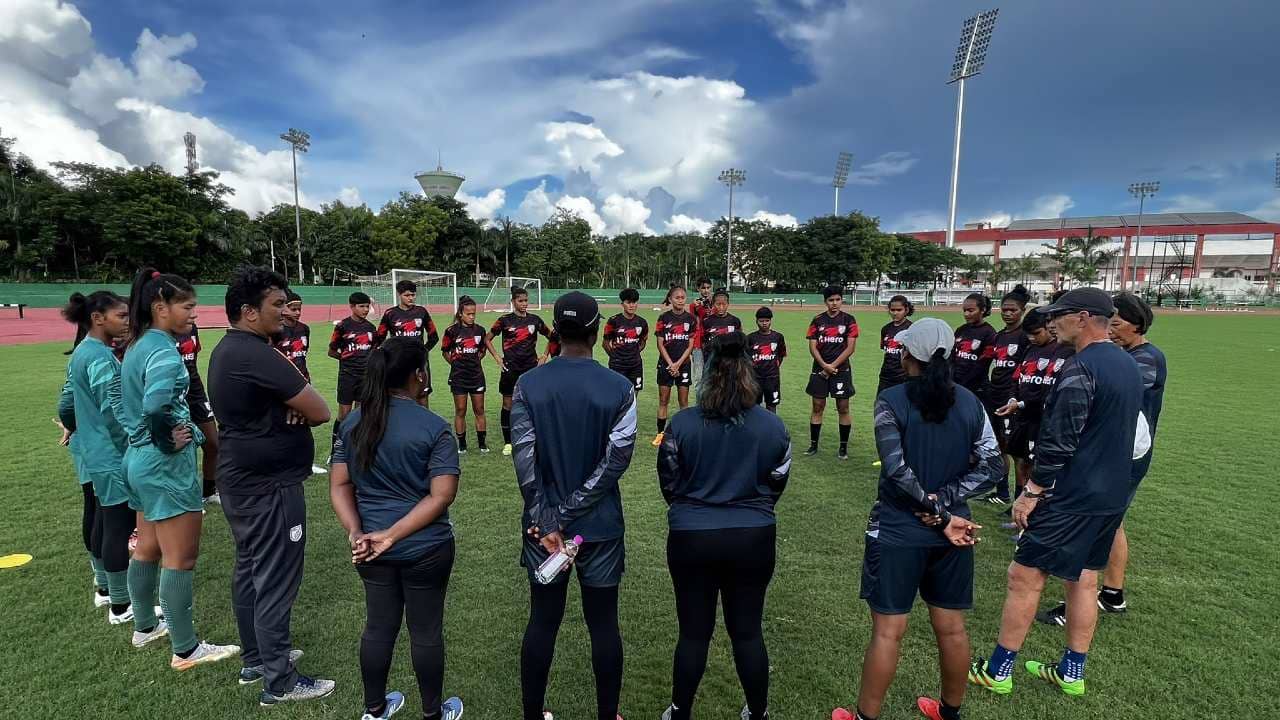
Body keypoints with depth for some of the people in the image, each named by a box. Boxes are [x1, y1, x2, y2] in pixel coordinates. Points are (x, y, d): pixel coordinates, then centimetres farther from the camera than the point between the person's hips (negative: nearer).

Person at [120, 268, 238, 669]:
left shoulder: (138, 346, 10)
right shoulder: (163, 351, -20)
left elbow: (136, 403, 18)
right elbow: (156, 408, -34)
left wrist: (151, 440, 16)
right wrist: (170, 442, -19)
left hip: (140, 460, 10)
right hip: (167, 466, -10)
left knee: (148, 549, 23)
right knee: (180, 558, 0)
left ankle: (145, 626, 40)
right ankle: (186, 650, 11)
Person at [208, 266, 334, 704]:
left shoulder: (228, 350, 10)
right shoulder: (256, 355, -23)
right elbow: (320, 412, -22)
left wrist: (289, 410, -9)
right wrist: (298, 411, 0)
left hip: (242, 481, 11)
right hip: (269, 487, -11)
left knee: (249, 571, 19)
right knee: (276, 582, 0)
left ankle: (255, 659, 34)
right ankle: (279, 682, 12)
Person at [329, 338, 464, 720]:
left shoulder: (353, 422, 0)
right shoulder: (434, 427, -16)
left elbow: (339, 486, 1)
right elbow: (441, 496, -21)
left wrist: (356, 533, -8)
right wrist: (392, 535, -18)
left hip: (371, 547, 5)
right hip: (424, 548, -5)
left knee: (378, 626, 21)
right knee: (426, 631, 13)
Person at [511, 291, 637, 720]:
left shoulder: (528, 385, -7)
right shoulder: (620, 389, -10)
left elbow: (524, 462, -11)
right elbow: (614, 463, -14)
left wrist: (547, 521, -9)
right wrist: (571, 512, -11)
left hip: (544, 524, 2)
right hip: (599, 525, -1)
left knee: (542, 621, 16)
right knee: (603, 624, 13)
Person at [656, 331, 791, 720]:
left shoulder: (682, 423, -14)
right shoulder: (773, 426, -8)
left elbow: (668, 483, -1)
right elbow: (776, 485, 6)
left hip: (691, 538, -1)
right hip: (754, 538, 1)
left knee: (694, 631, 14)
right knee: (748, 630, 17)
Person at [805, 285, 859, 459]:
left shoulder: (849, 320, -1)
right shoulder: (818, 320, 5)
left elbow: (850, 348, -5)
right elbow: (812, 347, 1)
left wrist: (833, 366, -10)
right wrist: (824, 365, -11)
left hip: (841, 369, -2)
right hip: (820, 369, 2)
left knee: (843, 408, 2)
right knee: (817, 407, 6)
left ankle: (843, 447, 13)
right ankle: (813, 445, 16)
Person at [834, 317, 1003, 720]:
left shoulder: (891, 401, -13)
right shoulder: (970, 403, 0)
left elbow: (897, 470, -20)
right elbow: (993, 466, -3)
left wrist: (940, 517, -13)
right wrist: (942, 502, -10)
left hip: (897, 531, -4)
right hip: (950, 529, 5)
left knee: (887, 632, 5)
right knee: (951, 628, 19)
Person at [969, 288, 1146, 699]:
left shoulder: (1081, 368, -20)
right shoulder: (1128, 365, 10)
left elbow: (1059, 442, -23)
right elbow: (1118, 432, 19)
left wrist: (1032, 492, -17)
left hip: (1072, 497, -9)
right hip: (1111, 496, 9)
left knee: (1024, 577, 0)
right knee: (1083, 580, 17)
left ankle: (997, 672, 9)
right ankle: (1072, 673, 29)